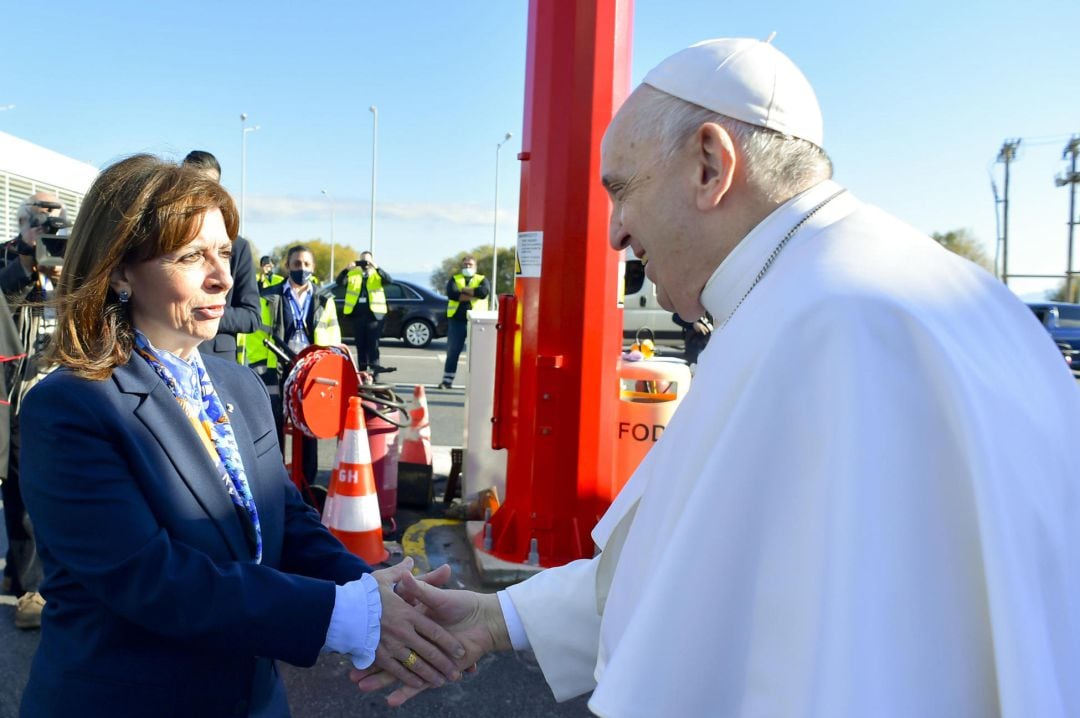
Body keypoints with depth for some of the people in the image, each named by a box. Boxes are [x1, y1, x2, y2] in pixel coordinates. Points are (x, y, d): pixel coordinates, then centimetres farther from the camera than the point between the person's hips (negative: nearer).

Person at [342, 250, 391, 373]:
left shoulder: (377, 274, 4)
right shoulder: (353, 273, 10)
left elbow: (389, 280, -15)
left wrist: (376, 267, -26)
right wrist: (347, 270, -18)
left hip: (373, 314, -3)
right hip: (357, 314, 3)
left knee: (373, 344, -4)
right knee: (360, 344, 10)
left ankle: (374, 370, -2)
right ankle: (362, 370, 18)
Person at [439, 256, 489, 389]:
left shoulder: (482, 279, 10)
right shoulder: (454, 279, 11)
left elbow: (484, 291, -13)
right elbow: (451, 293, -10)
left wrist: (464, 290, -7)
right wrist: (473, 294, -10)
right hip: (456, 320, 1)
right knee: (452, 352, 6)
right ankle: (447, 381, 13)